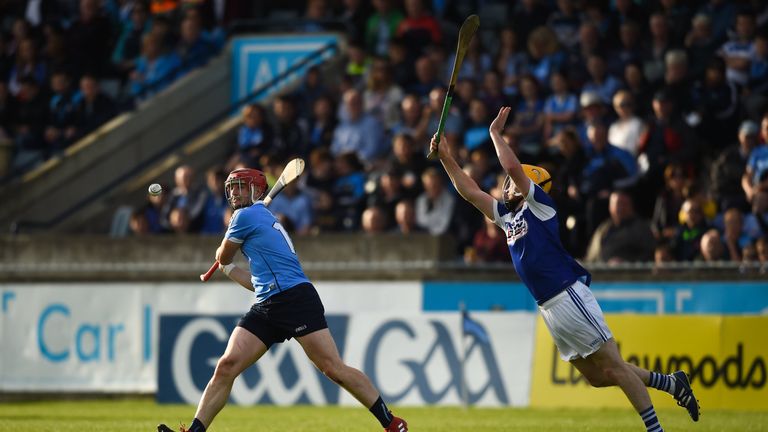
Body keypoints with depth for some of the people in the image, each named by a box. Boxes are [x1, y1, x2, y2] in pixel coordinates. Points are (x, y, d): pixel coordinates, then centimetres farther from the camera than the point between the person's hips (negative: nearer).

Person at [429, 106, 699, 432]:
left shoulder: (539, 204, -2)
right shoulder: (506, 215, 20)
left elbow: (513, 167, -15)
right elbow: (469, 191, 21)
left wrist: (495, 133, -5)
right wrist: (445, 158, 17)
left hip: (569, 296, -9)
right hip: (548, 308, 9)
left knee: (612, 367, -9)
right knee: (596, 376, 10)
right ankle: (670, 383, 21)